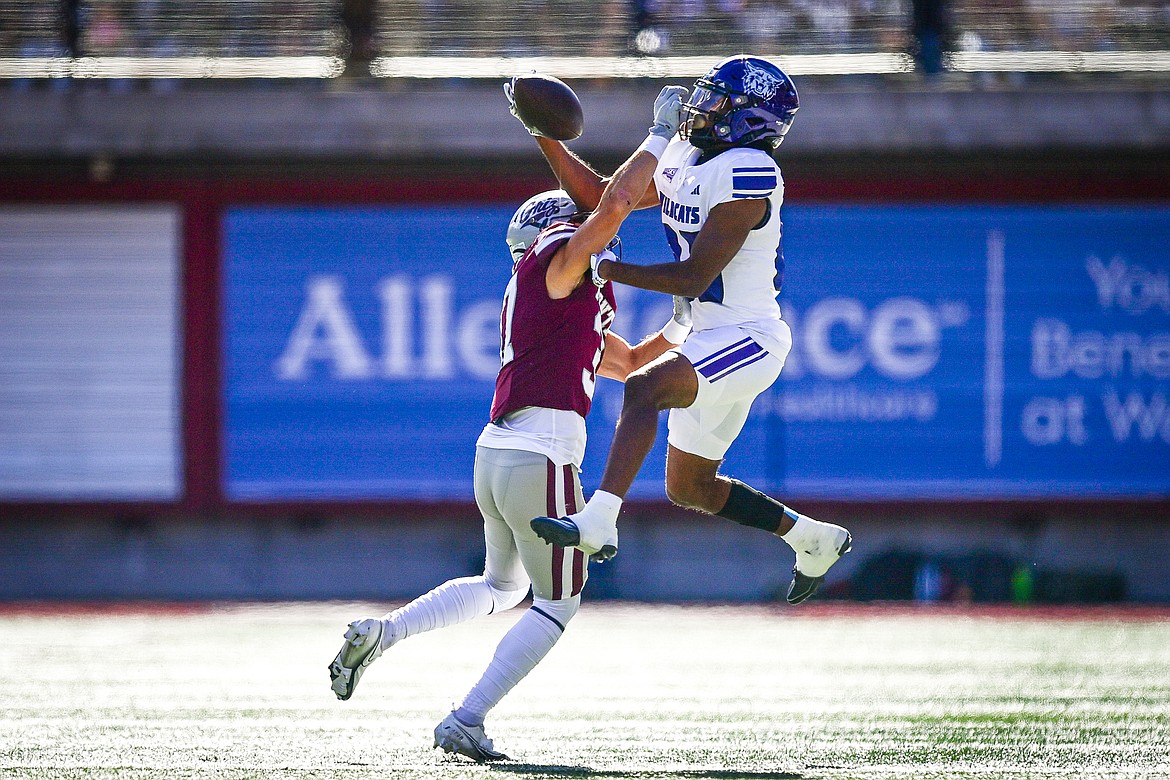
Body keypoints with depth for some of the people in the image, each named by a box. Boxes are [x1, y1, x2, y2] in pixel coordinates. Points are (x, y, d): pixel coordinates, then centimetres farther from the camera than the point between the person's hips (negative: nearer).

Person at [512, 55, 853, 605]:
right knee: (688, 488, 16)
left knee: (644, 388, -33)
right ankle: (814, 540, 32)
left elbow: (693, 277, -21)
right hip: (712, 341, 10)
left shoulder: (747, 173, -19)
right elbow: (599, 197, 17)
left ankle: (598, 523, -41)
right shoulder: (681, 159, 9)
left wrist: (610, 270, -14)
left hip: (749, 337, -10)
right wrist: (546, 139, 5)